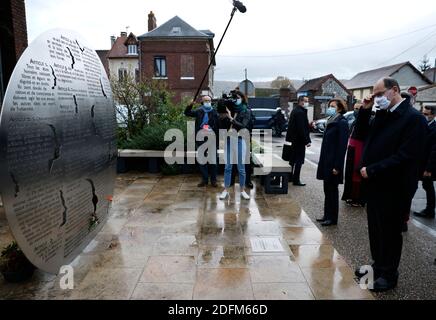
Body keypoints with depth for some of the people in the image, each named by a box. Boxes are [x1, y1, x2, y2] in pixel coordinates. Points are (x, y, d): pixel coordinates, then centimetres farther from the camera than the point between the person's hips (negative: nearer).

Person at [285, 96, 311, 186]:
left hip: (294, 138, 10)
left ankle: (290, 176, 28)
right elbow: (302, 128, -23)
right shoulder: (300, 112, -19)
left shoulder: (295, 110, 13)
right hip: (299, 140, -10)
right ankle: (296, 180, 1)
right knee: (299, 160, -4)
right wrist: (307, 141, -20)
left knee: (293, 159, 18)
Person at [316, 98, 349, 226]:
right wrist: (323, 162, 13)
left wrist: (337, 166, -19)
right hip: (326, 162, 8)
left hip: (333, 163, -8)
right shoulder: (331, 121, 13)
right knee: (327, 189, 14)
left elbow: (342, 146, -17)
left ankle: (332, 218, 14)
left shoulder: (342, 122, -12)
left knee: (332, 190, 2)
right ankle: (327, 215, 25)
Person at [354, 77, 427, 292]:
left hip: (393, 188, -7)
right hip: (375, 184, 7)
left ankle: (389, 275, 27)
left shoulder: (413, 118, -16)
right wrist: (365, 110, 4)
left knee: (390, 232, 9)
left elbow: (405, 157, -22)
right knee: (375, 229, 19)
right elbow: (362, 132, 19)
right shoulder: (382, 115, 8)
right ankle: (378, 265, 37)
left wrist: (371, 170, -19)